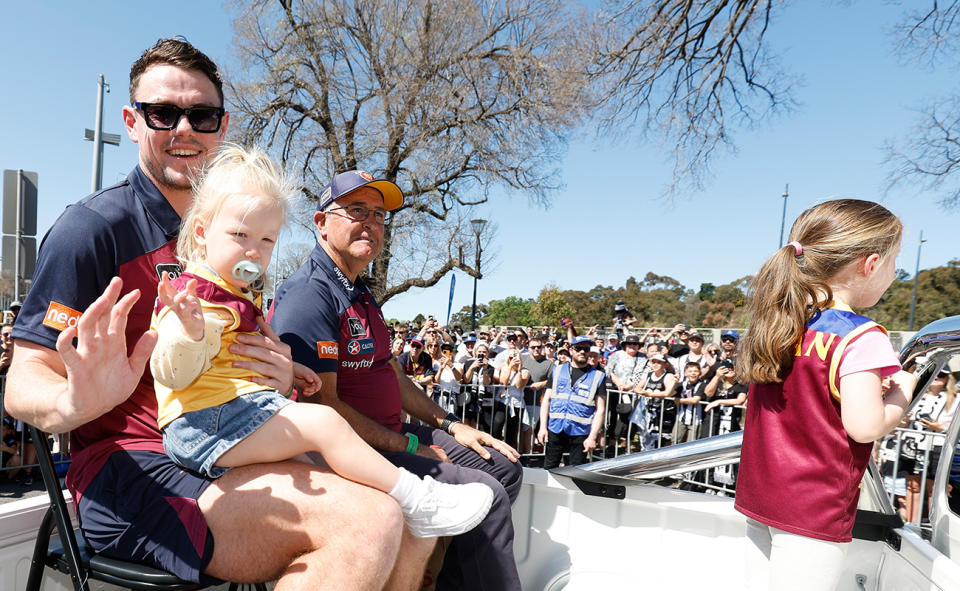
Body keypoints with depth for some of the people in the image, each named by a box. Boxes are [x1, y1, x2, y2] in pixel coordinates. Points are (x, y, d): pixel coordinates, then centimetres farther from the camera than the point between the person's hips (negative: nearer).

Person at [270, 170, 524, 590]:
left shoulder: (360, 294, 17)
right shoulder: (310, 295, -16)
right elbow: (322, 404, -21)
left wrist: (450, 426, 12)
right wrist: (410, 447, -17)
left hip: (390, 436, 10)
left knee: (504, 468, 11)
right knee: (484, 493, -22)